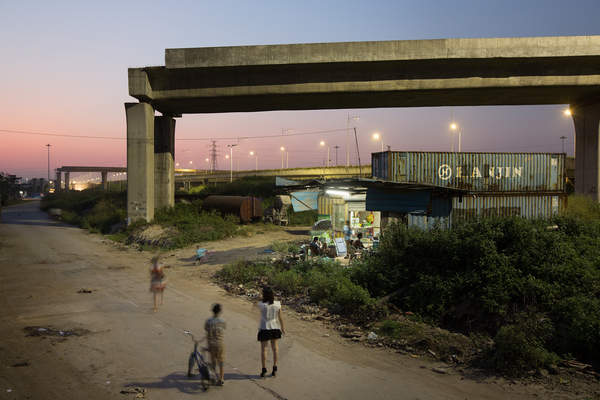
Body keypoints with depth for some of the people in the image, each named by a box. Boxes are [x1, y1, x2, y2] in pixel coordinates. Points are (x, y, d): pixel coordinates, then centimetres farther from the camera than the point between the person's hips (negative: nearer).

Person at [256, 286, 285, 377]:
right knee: (275, 348, 15)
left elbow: (257, 304, 8)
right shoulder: (277, 304, -8)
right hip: (275, 328, 3)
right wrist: (282, 327, 13)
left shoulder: (262, 305, -18)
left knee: (263, 349, 8)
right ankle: (275, 368, 17)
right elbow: (280, 317, 1)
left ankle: (264, 370, 10)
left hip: (264, 329, -3)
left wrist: (264, 298, -1)